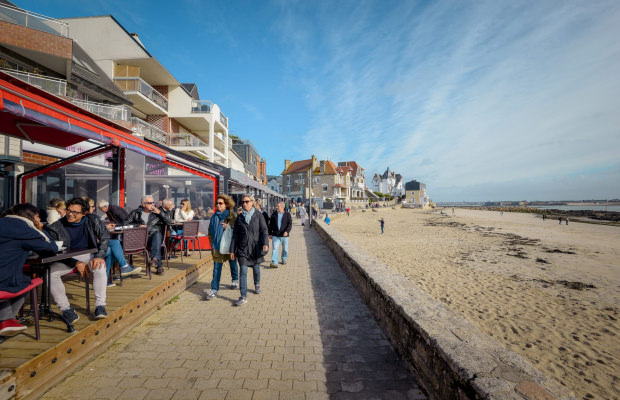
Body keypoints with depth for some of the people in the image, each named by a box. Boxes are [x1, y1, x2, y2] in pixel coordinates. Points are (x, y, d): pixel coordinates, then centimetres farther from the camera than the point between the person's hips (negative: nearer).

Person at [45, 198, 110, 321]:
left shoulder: (92, 220, -5)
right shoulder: (57, 227, -9)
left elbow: (105, 237, -6)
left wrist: (99, 256, -21)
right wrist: (76, 263, -19)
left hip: (88, 254, -1)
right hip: (66, 258, 1)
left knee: (100, 268, -31)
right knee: (50, 272, -27)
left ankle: (100, 305, -23)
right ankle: (65, 308, -16)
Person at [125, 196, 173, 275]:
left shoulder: (157, 212, 18)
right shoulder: (135, 213, 18)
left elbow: (169, 222, 8)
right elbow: (126, 223, 10)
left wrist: (160, 213, -3)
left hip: (155, 235, 1)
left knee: (157, 234, -36)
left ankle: (154, 259, -52)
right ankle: (159, 266, -37)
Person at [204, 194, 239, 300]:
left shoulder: (232, 215, -8)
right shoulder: (214, 216, 4)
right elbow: (210, 231, 12)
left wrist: (228, 227, -22)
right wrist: (212, 244, 5)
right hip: (217, 246, 2)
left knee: (233, 264, 17)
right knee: (216, 268, 0)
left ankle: (235, 280, 41)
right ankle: (214, 289, 7)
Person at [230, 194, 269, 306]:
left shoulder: (258, 216, -2)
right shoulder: (239, 217, 4)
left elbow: (264, 230, -8)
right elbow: (235, 235, 6)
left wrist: (265, 243, -24)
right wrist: (232, 250, 3)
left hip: (256, 247, 0)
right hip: (243, 248, 1)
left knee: (256, 268, 15)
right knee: (243, 272, -5)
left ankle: (257, 285, 44)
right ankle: (243, 297, -1)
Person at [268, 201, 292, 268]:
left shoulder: (287, 215, -1)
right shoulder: (274, 214, 5)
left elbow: (290, 224, -7)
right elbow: (271, 225, 11)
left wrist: (287, 231, -23)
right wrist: (270, 233, 9)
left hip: (284, 235, 0)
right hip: (275, 235, 0)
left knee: (285, 248, 12)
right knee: (274, 248, -11)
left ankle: (284, 260, 34)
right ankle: (274, 263, -12)